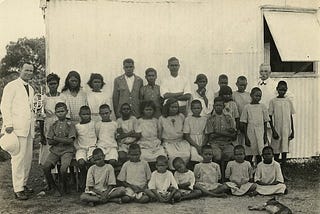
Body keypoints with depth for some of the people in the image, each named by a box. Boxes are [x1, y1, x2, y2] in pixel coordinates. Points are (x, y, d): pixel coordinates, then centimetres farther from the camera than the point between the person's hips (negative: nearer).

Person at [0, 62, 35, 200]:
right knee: (19, 157, -8)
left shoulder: (31, 89, 21)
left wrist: (33, 124, 16)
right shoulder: (12, 86, -1)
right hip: (17, 127, -7)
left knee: (28, 157, 7)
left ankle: (23, 184, 19)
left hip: (28, 128, 7)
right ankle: (18, 189, -3)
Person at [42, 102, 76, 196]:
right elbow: (49, 141, 5)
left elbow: (70, 141, -9)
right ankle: (53, 187, 0)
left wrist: (55, 138, -9)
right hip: (54, 150, 4)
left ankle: (64, 188, 0)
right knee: (45, 166, -21)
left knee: (63, 168, -28)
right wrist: (63, 140, -7)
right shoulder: (53, 125, 13)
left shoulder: (70, 125, 2)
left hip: (67, 150, -3)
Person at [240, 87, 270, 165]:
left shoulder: (262, 107, 4)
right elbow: (244, 123, 1)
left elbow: (265, 122, 6)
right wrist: (246, 137, -4)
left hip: (260, 133, 1)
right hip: (250, 133, -1)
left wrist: (265, 136, 1)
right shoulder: (247, 107, 0)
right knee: (249, 155, 4)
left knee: (259, 155, 3)